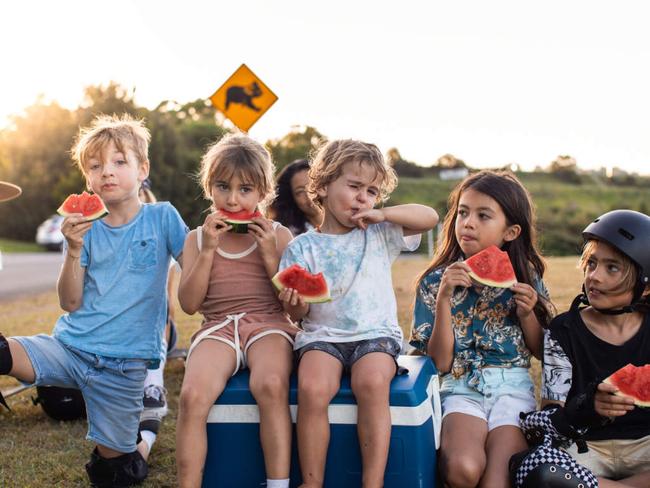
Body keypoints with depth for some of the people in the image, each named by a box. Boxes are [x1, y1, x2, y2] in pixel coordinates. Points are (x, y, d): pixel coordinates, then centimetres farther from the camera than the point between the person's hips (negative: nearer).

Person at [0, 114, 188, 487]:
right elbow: (70, 303, -2)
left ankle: (144, 435, 36)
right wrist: (74, 250, -14)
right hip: (69, 345, 1)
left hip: (124, 362, -1)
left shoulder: (162, 217, -3)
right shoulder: (87, 228, 3)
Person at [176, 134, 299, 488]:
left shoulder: (278, 236, 9)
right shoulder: (197, 239, 13)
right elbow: (189, 304, 2)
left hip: (269, 324, -1)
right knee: (193, 395, -30)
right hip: (218, 328, 1)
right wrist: (208, 250, -6)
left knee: (270, 385, -35)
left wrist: (270, 256, -8)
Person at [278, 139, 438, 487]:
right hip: (322, 335, 0)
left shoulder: (380, 235, 10)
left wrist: (383, 214, -8)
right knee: (311, 388, -30)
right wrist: (293, 304, -19)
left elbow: (430, 217, 2)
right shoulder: (303, 248, 6)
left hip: (375, 334, 0)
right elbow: (299, 314, 5)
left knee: (372, 382, -32)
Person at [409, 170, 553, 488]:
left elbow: (541, 352, 12)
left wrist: (527, 313, -7)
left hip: (513, 387, 0)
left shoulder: (526, 279, 5)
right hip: (462, 388, 0)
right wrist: (444, 298, -15)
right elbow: (440, 362, -5)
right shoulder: (435, 281, 1)